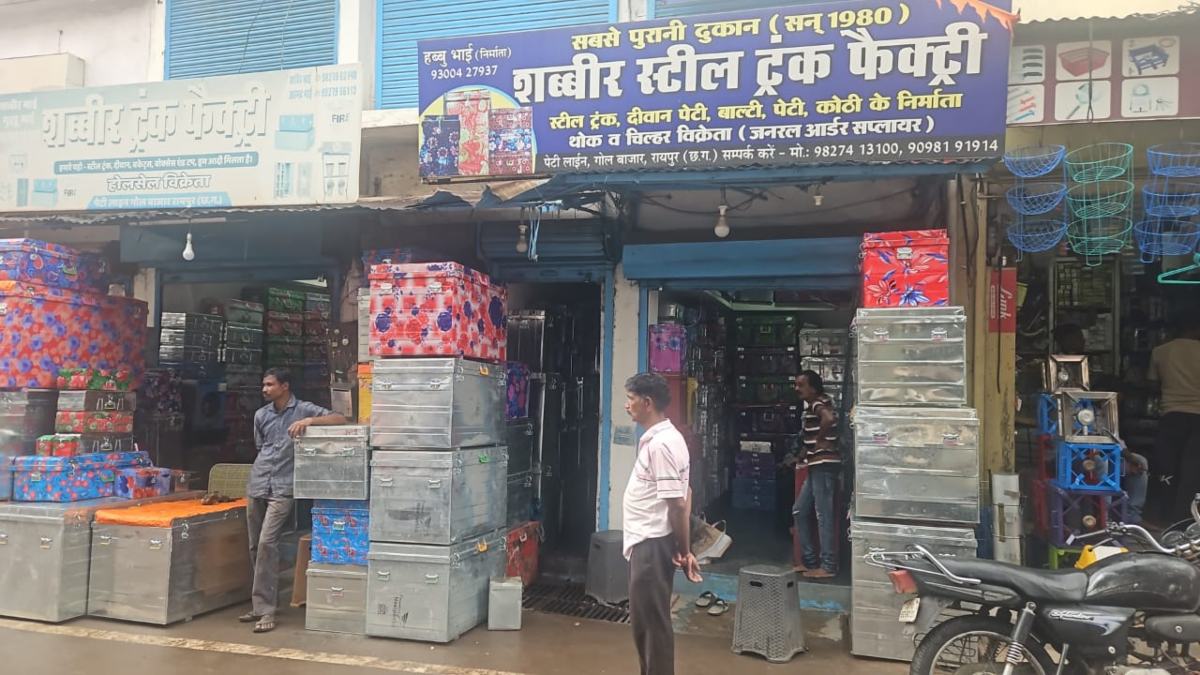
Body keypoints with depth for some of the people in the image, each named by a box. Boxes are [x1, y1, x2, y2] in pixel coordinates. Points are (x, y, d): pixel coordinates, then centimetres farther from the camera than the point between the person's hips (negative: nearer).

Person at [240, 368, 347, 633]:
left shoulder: (304, 409, -3)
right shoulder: (261, 415, 13)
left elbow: (340, 420, -13)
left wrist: (309, 421, -26)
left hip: (282, 489, -6)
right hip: (256, 486, 6)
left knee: (267, 543, -16)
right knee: (255, 547, 10)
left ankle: (265, 609, -12)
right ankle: (261, 603, 23)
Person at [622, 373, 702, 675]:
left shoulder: (660, 444, -20)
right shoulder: (657, 439, 12)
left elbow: (677, 503, -21)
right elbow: (685, 495, 16)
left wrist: (683, 550, -14)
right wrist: (683, 549, 14)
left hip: (653, 545, -10)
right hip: (647, 543, 10)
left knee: (652, 622, -1)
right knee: (644, 621, 18)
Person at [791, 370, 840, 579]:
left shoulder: (819, 403, -11)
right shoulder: (812, 406, 19)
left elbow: (828, 418, -34)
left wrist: (821, 441, -21)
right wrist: (803, 454, 18)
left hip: (824, 465, -11)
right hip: (816, 467, 11)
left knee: (824, 514, -6)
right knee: (800, 511, 13)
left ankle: (828, 566, -1)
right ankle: (810, 560, 18)